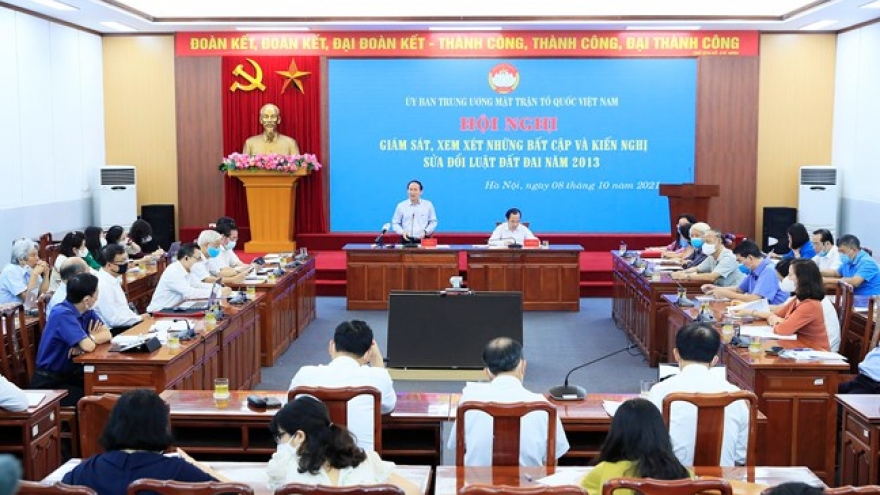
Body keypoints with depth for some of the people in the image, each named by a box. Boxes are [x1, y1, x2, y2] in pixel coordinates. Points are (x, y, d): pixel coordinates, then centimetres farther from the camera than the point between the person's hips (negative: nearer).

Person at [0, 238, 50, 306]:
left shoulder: (31, 269, 6)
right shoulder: (10, 271, -14)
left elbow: (43, 293, 3)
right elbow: (27, 298, -21)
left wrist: (46, 273, -5)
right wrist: (35, 274, -20)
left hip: (26, 309, 7)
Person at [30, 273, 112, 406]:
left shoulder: (86, 311, 2)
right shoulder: (63, 314, -23)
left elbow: (107, 334, -2)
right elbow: (88, 346, -29)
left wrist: (88, 339, -20)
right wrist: (92, 337, -7)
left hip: (69, 374, 8)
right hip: (49, 383, -8)